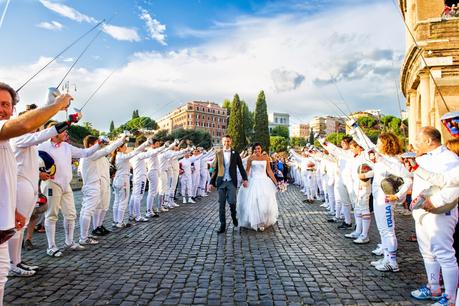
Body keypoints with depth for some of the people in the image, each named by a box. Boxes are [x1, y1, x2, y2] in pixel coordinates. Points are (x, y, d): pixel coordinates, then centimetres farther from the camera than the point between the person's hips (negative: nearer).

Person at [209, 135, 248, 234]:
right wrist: (212, 182, 5)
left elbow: (241, 167, 6)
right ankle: (222, 225, 12)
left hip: (231, 182, -1)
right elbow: (215, 169, 8)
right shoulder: (218, 154, 7)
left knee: (232, 202, -10)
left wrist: (245, 179, -3)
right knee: (221, 204, 3)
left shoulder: (235, 153, 6)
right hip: (221, 182, 1)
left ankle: (234, 216, 22)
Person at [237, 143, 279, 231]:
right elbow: (247, 170, 1)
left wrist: (275, 181, 4)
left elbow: (269, 170, 7)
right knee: (253, 203, -1)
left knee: (265, 202, 1)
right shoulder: (251, 158, 0)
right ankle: (256, 222, 10)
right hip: (254, 182, -1)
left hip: (264, 182, 2)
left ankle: (264, 222, 15)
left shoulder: (266, 158, 5)